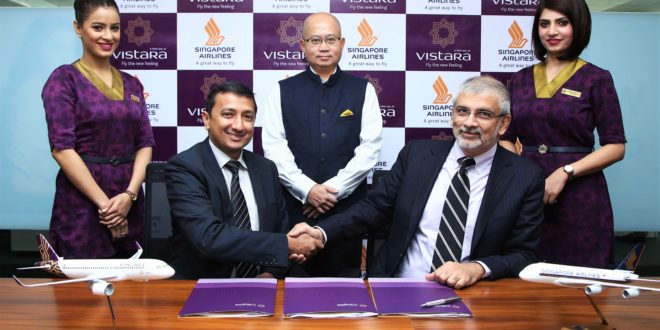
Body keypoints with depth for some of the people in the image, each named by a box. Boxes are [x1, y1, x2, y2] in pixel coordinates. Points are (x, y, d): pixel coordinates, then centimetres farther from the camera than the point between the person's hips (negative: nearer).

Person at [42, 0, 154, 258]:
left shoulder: (131, 84, 12)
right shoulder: (64, 79, -3)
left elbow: (145, 142, 6)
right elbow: (62, 148, -12)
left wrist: (130, 194, -10)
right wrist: (103, 203, -15)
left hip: (129, 203, 5)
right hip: (82, 205, -4)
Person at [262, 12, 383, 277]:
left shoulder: (362, 90, 5)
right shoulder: (282, 91, 6)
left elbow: (370, 148, -3)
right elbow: (274, 148, -2)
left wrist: (334, 189, -11)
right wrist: (307, 189, -13)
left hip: (347, 207, 0)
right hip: (295, 206, 0)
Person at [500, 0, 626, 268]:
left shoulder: (596, 79, -1)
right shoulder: (521, 79, 10)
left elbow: (616, 147, -4)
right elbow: (506, 138, 10)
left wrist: (565, 172, -16)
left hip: (580, 198, -3)